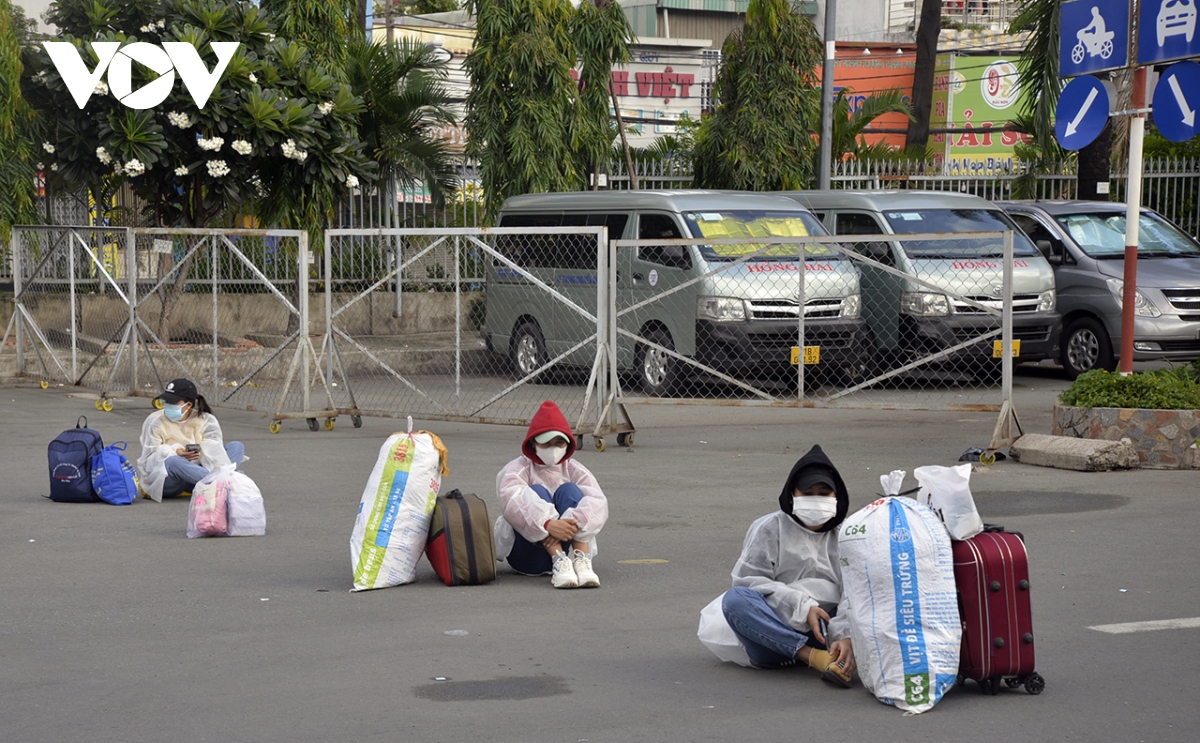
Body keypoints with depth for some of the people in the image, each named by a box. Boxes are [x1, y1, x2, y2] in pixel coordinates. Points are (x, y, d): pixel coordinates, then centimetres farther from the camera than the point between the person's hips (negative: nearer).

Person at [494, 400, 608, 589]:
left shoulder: (574, 470, 9)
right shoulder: (519, 469, 1)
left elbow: (598, 502, -11)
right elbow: (512, 501, -23)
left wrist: (572, 523, -32)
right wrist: (547, 524, -40)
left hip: (565, 545, 2)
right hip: (527, 555, -2)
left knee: (568, 490, -17)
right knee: (537, 493, -22)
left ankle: (582, 561, -38)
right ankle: (559, 562, -43)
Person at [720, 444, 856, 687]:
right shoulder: (769, 528, 8)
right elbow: (748, 579, -3)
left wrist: (844, 636, -22)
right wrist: (801, 606, -13)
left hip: (825, 629, 1)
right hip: (776, 628, -1)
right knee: (735, 599, -30)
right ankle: (810, 654, -38)